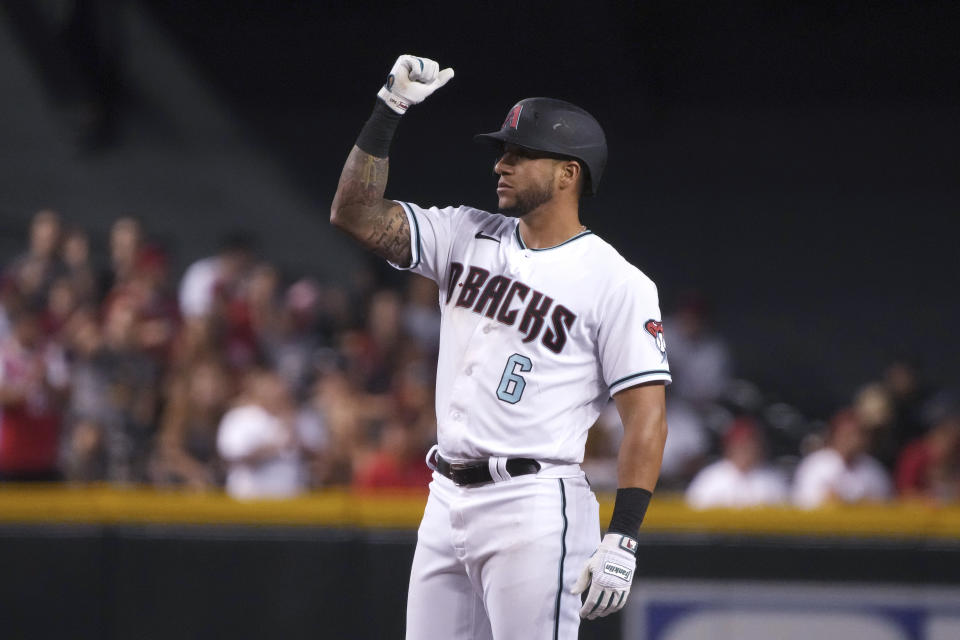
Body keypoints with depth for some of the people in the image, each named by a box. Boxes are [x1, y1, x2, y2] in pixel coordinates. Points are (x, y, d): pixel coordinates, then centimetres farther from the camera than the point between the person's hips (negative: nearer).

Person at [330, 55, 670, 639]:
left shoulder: (617, 284, -6)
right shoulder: (468, 237, 13)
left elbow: (646, 416, -10)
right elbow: (356, 213, 7)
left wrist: (623, 540, -17)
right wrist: (390, 109, -2)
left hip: (535, 509, -7)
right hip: (447, 501, 7)